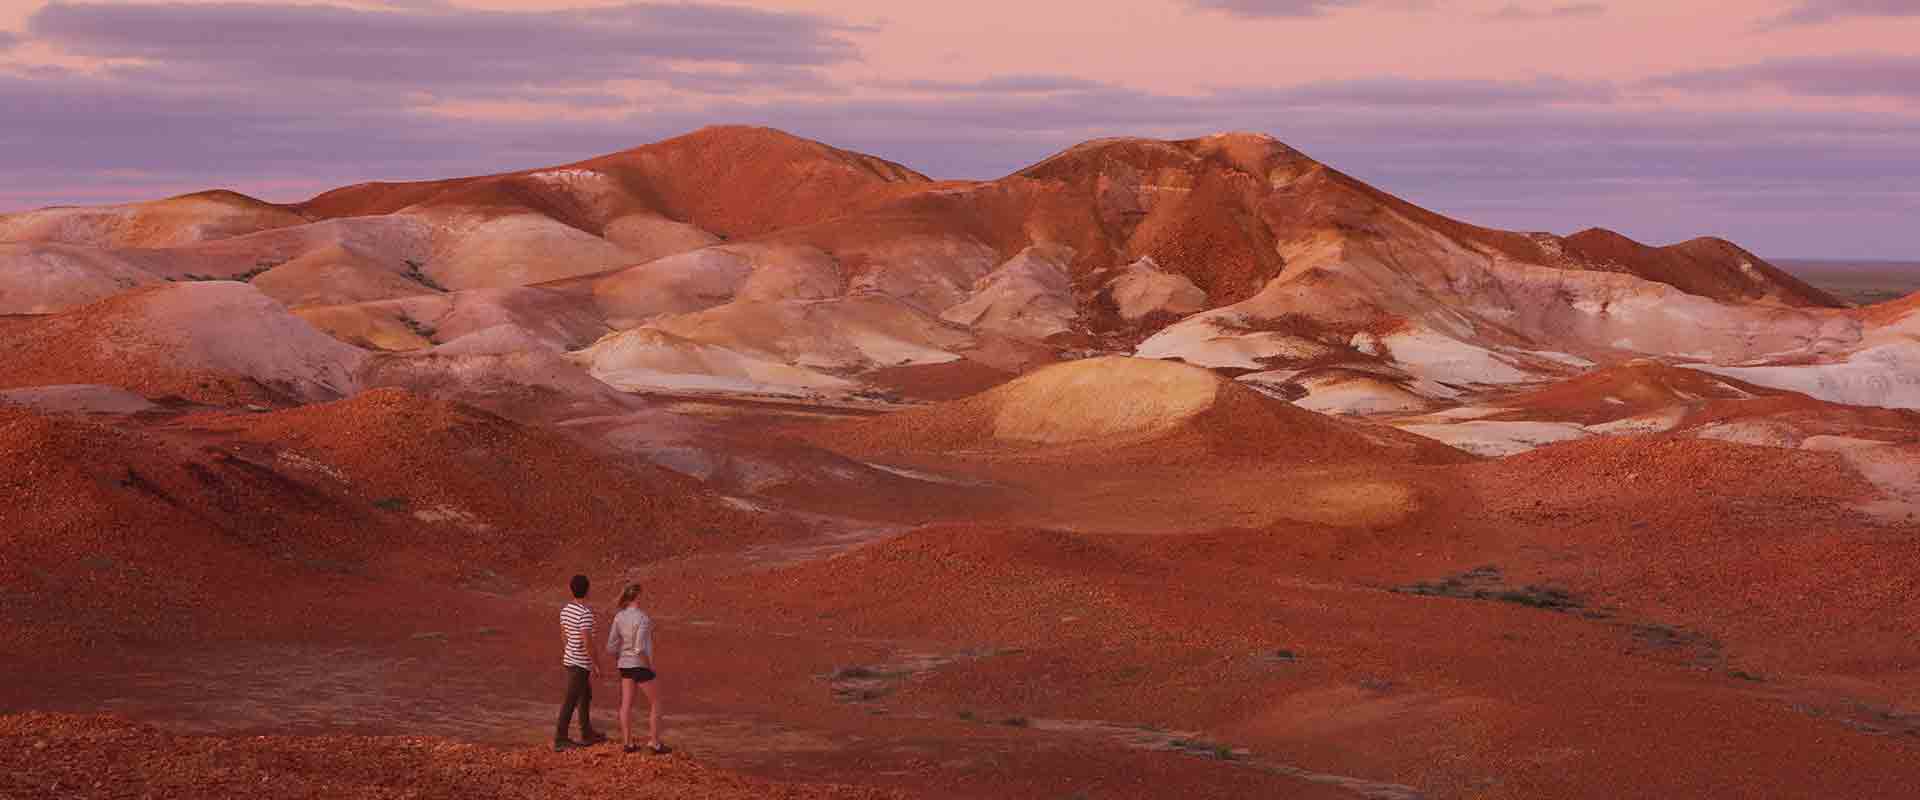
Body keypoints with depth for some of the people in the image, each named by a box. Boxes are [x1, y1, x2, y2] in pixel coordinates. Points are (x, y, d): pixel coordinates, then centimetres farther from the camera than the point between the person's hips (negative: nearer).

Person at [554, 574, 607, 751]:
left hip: (570, 660, 9)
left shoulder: (565, 609, 4)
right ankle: (560, 739, 0)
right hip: (580, 664, -9)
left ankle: (587, 734, 29)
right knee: (571, 701, -3)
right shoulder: (585, 613, -22)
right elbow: (587, 642, -23)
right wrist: (597, 664, -13)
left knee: (586, 696, 20)